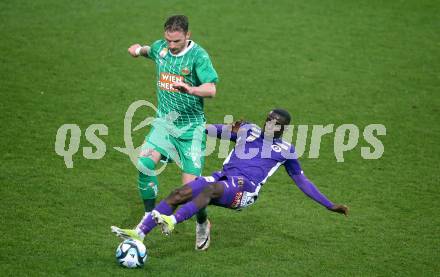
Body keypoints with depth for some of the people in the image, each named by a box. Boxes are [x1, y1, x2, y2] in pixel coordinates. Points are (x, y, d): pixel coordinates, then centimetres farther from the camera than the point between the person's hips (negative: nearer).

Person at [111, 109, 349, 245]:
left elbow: (301, 180, 20)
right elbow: (216, 131, 21)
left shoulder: (286, 150, 14)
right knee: (178, 194, -18)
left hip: (243, 191, -4)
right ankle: (139, 233, -26)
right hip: (223, 179, 4)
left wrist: (330, 205, 20)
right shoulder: (248, 130, 19)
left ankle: (172, 222, -54)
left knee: (210, 189, -36)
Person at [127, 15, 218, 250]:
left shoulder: (198, 56, -14)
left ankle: (202, 224, 24)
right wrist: (140, 50, 9)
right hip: (164, 121, 4)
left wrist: (190, 89, -44)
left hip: (191, 127, -4)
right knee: (145, 162, -22)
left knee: (191, 183, -6)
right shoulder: (160, 47, 3)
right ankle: (149, 217, -7)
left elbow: (211, 89, -26)